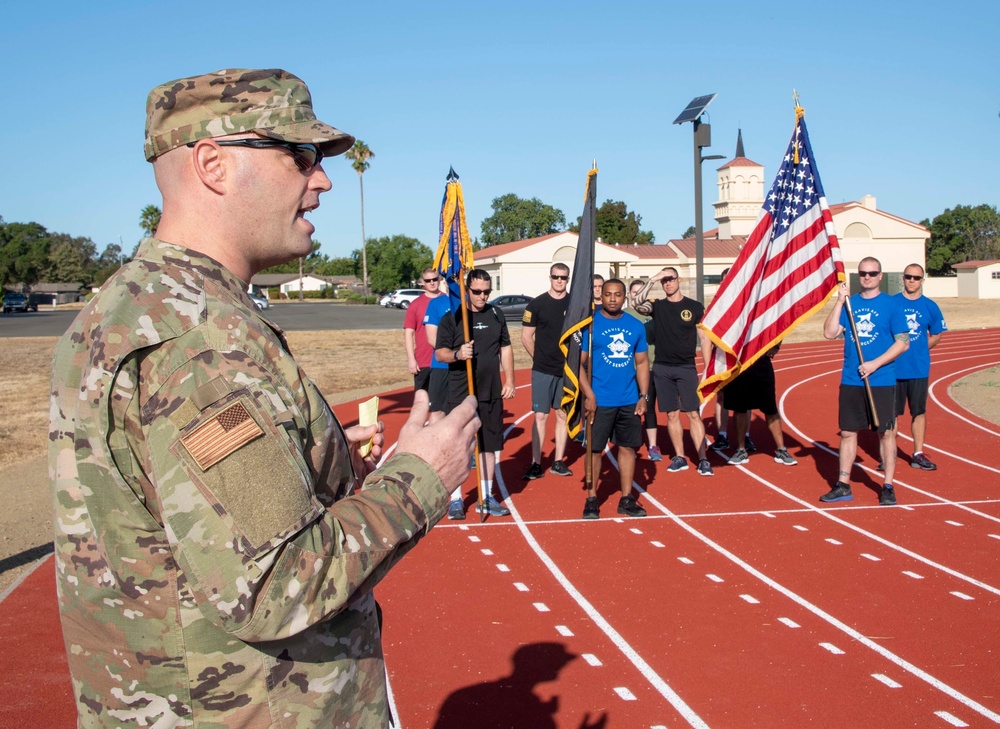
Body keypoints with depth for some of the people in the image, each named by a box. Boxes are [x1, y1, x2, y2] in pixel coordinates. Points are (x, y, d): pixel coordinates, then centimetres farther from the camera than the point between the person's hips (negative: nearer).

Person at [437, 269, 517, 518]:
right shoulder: (451, 318, -4)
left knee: (489, 446, 10)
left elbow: (506, 348, 15)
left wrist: (509, 381, 7)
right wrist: (457, 354, -27)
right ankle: (456, 499, 13)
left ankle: (486, 498, 21)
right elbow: (440, 353, -6)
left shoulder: (496, 315, 9)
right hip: (460, 395, -4)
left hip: (492, 394, 4)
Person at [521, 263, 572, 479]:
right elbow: (526, 338, 2)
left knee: (563, 415, 8)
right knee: (540, 416, -1)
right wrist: (541, 358, 4)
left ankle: (559, 461, 16)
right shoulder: (536, 304, -2)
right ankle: (536, 464, 3)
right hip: (542, 371, -2)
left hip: (568, 370, 2)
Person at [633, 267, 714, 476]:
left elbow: (705, 339, 2)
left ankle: (703, 460, -4)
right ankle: (679, 457, 15)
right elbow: (638, 304, -15)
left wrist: (707, 368, -4)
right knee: (672, 414, 6)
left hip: (687, 368, -2)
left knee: (693, 413, -5)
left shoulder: (695, 307, 2)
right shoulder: (657, 306, 7)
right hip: (662, 368, 2)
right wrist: (651, 280, -15)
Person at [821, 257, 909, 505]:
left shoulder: (891, 304, -2)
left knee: (886, 432, 2)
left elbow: (903, 342, -5)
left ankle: (888, 487, 12)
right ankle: (843, 485, 16)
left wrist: (875, 364, -14)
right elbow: (830, 333, -3)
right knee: (847, 432, 8)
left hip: (881, 381, -3)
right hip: (850, 381, 3)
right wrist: (840, 301, -9)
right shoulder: (849, 302, 7)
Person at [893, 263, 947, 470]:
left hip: (919, 369, 2)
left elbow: (936, 336, 12)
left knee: (919, 412, 7)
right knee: (892, 413, 4)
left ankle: (918, 454, 16)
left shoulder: (930, 306, 3)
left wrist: (918, 349, 1)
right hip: (894, 368, -1)